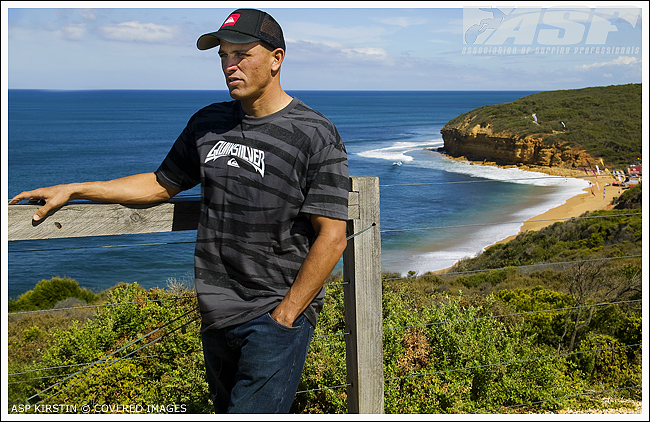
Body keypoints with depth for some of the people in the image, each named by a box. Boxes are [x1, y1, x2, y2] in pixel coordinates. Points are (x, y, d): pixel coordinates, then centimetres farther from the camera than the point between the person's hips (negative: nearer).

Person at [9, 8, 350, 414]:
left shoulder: (316, 135, -10)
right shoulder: (208, 123, 9)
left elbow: (332, 237, -13)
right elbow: (163, 184, 20)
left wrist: (284, 317, -14)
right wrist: (72, 190, 14)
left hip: (278, 315, -6)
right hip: (217, 317, 6)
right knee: (227, 409, 15)